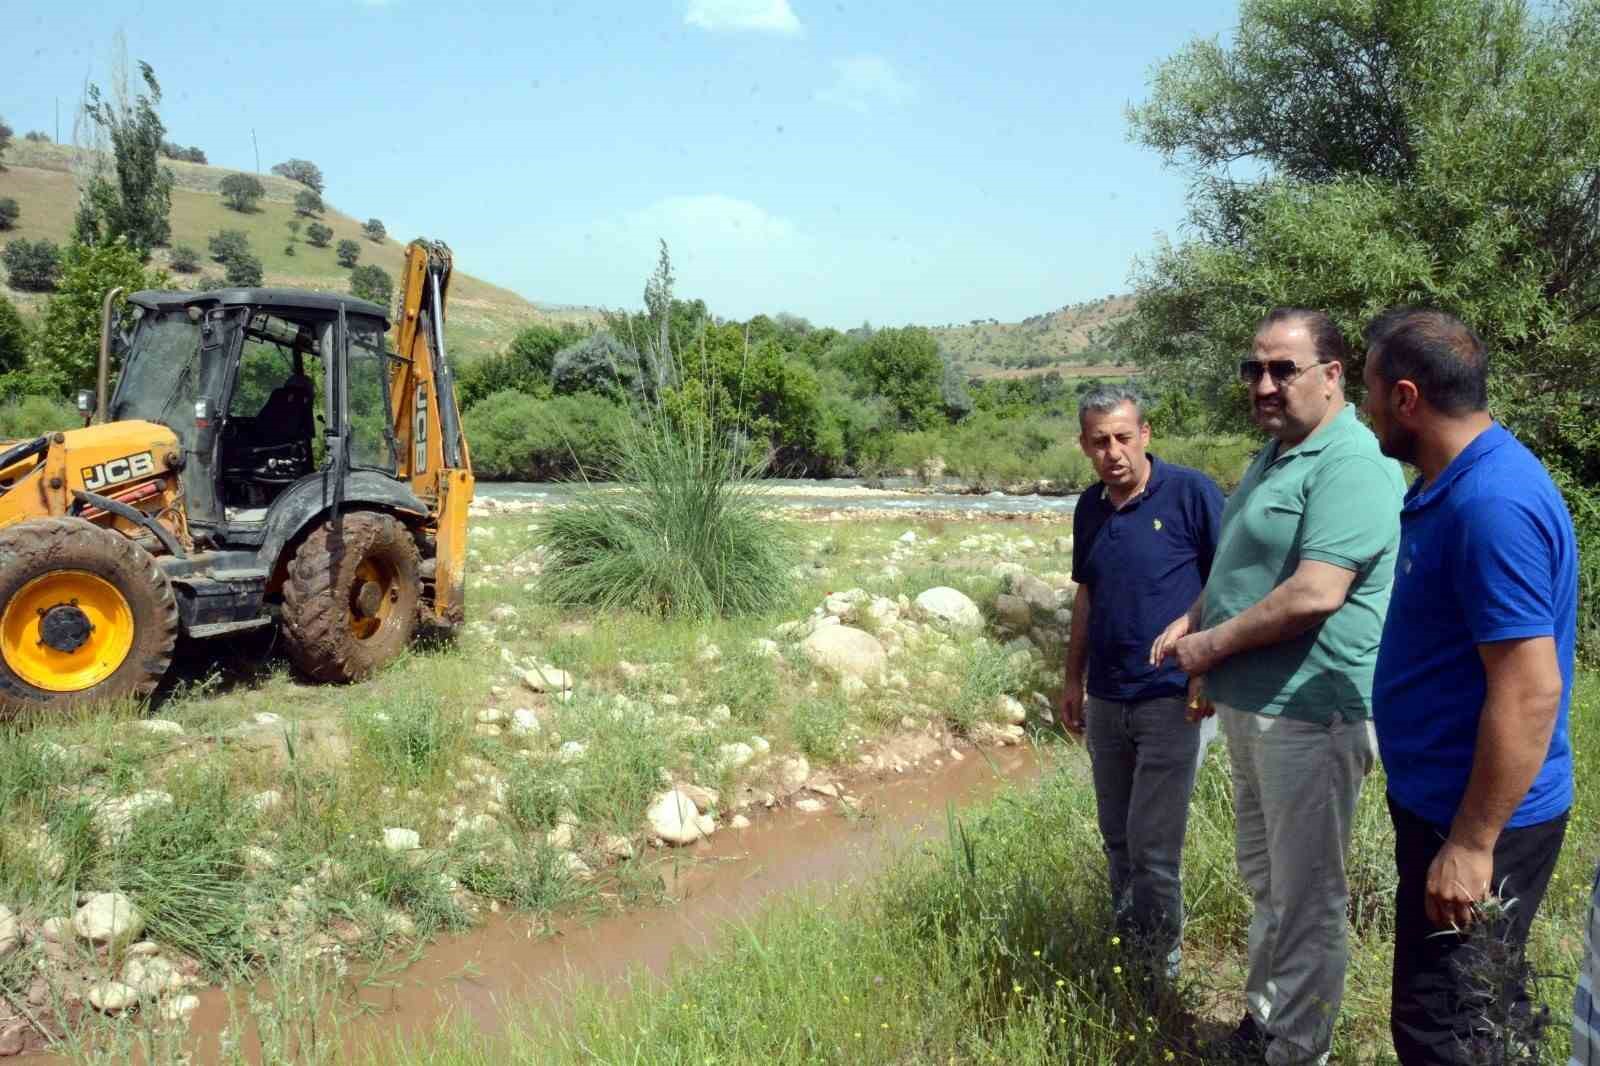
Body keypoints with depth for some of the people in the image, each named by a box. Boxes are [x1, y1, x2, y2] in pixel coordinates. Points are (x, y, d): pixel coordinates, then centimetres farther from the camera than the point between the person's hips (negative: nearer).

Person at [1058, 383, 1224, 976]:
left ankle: (1162, 970, 16)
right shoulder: (1089, 508, 6)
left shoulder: (1190, 493, -12)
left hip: (1171, 699, -6)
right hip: (1106, 702, 6)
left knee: (1152, 847, -2)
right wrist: (1074, 679, 16)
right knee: (1117, 839, 16)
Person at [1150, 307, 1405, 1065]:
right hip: (1250, 705, 10)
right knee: (1265, 881, 23)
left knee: (1305, 898, 5)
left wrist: (1213, 645, -17)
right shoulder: (1274, 456, 12)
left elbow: (1314, 594, -29)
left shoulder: (1350, 464, -20)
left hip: (1309, 714, -10)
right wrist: (1194, 620, 6)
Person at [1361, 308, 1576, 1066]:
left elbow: (1529, 693, -28)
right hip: (1445, 801, 10)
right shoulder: (1454, 485, 7)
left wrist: (1472, 844, -23)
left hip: (1478, 821, -10)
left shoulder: (1491, 504, -26)